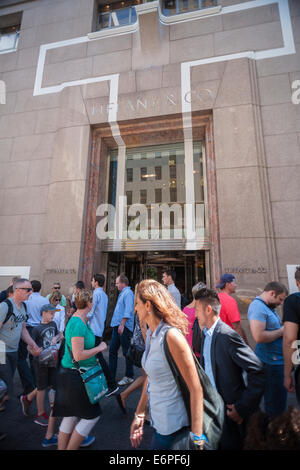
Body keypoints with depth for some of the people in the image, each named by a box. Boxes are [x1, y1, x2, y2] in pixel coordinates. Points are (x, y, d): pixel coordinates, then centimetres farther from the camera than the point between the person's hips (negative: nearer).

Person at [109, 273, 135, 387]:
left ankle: (129, 377, 17)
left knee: (126, 352, 2)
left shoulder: (128, 293, -13)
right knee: (112, 350, 12)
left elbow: (128, 311, -22)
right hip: (117, 326, 10)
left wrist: (122, 324, -25)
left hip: (124, 327, -10)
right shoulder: (122, 293, 17)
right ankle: (111, 376, 22)